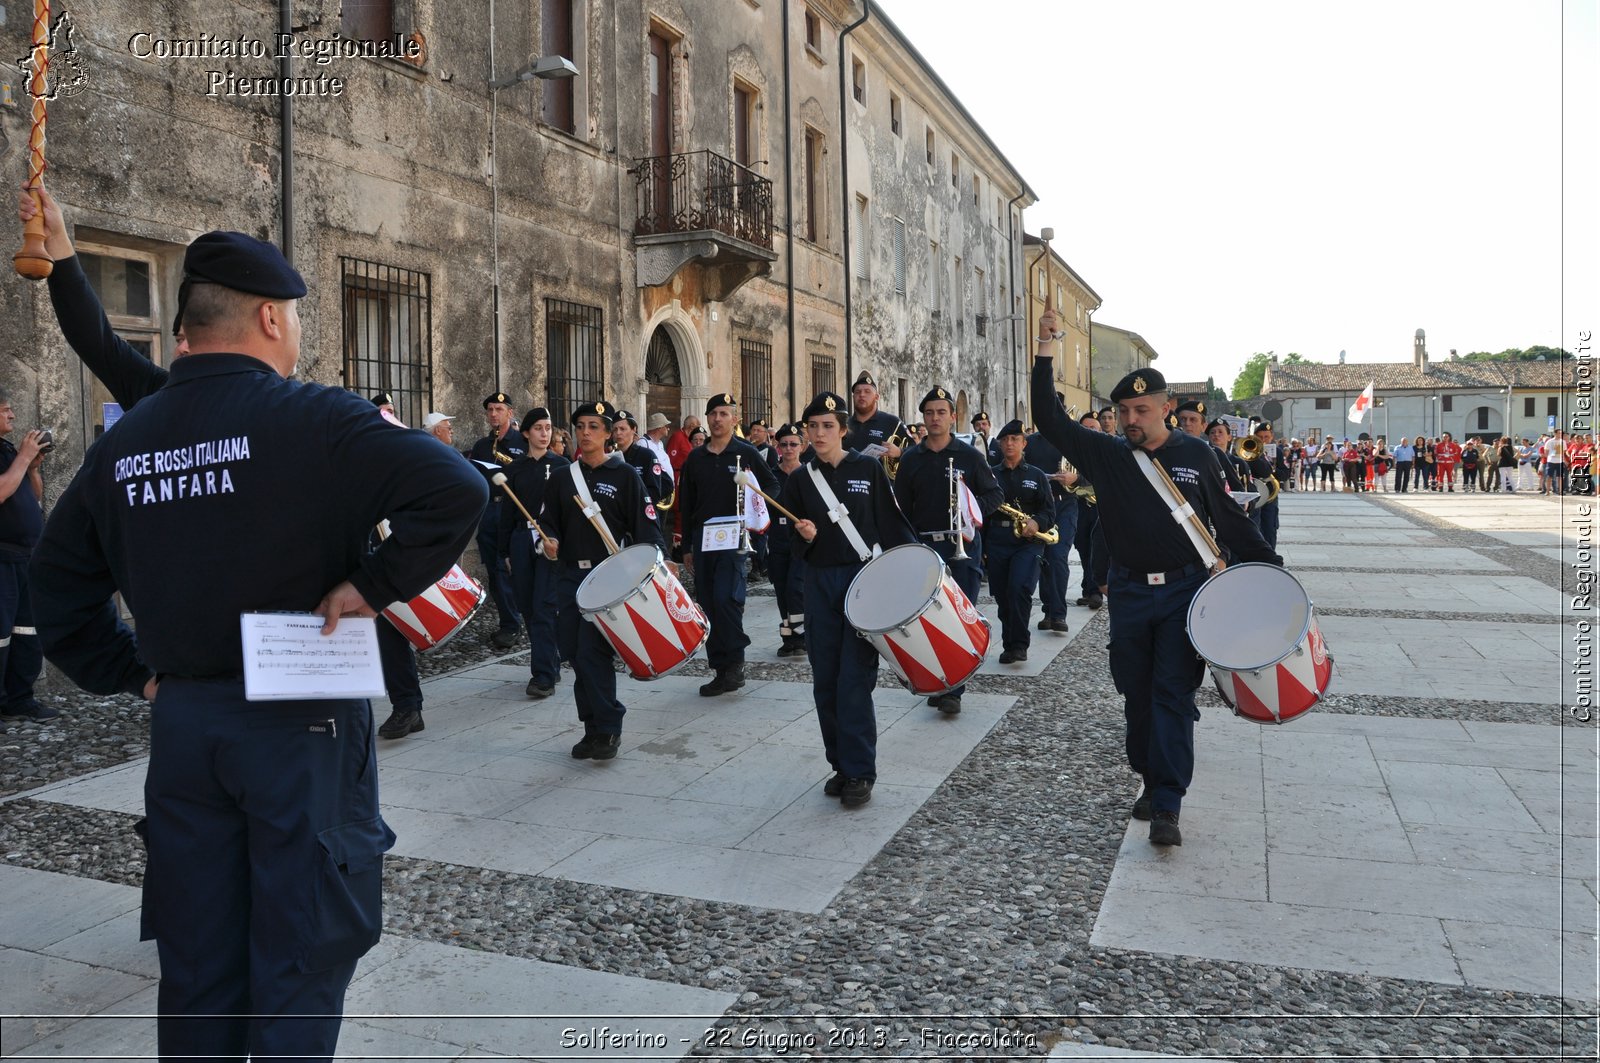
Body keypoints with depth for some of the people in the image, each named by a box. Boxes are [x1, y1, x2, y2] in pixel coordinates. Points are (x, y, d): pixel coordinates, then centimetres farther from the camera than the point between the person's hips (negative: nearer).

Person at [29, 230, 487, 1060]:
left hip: (181, 723, 6)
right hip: (300, 726, -6)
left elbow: (59, 581, 15)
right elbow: (455, 491, -25)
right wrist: (374, 583, -16)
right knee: (300, 958, 7)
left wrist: (131, 673, 15)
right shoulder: (310, 418, -14)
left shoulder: (123, 441, 7)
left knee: (196, 961, 18)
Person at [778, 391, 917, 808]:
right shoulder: (800, 480, 9)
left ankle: (860, 772, 2)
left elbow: (893, 523, -1)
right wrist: (802, 534, -12)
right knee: (826, 680, 7)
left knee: (855, 680, -7)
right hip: (821, 585, 4)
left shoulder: (869, 470, 2)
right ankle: (840, 764, 21)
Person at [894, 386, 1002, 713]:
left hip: (962, 544, -2)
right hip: (924, 545, 2)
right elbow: (901, 508, 9)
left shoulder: (968, 455, 3)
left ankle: (953, 690, -1)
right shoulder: (910, 459, 9)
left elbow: (995, 495, 6)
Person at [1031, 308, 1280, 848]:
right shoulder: (1107, 454, 2)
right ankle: (1151, 781, 27)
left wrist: (1271, 567, 2)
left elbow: (1229, 519, 7)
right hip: (1129, 592, 2)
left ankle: (1166, 808, -3)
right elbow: (1051, 419, -4)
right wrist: (1045, 352, -10)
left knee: (1173, 696, -5)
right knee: (1137, 693, 10)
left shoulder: (1195, 454, 0)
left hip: (1184, 589, -2)